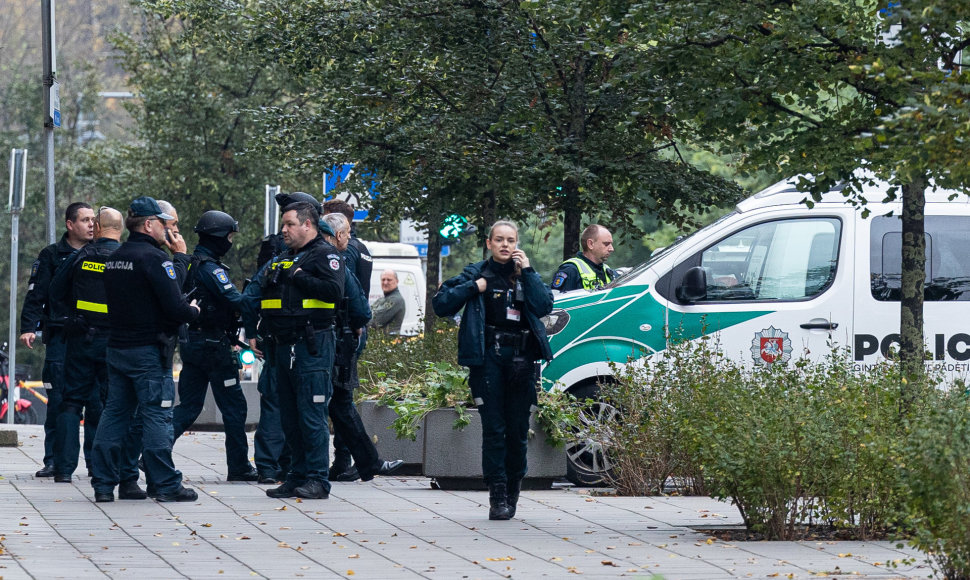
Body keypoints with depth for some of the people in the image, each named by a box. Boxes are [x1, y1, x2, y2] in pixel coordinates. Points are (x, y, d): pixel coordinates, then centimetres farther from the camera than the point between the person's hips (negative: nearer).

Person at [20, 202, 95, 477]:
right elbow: (36, 294, -1)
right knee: (58, 402, -3)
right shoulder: (51, 255, 4)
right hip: (61, 339, -2)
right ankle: (53, 461, 3)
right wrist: (28, 327, -13)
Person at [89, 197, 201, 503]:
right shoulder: (154, 258, -14)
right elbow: (174, 306, -21)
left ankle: (103, 483, 9)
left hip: (117, 348, 8)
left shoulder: (114, 258, 12)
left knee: (115, 412, 10)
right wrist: (193, 311, 2)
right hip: (149, 350, -8)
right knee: (156, 416, -4)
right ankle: (166, 484, -1)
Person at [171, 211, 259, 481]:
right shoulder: (211, 268, -16)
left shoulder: (189, 264, 12)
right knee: (234, 406, 2)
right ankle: (239, 466, 7)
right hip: (214, 344, -8)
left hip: (191, 343, 8)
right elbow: (235, 302, -22)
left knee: (188, 406, 9)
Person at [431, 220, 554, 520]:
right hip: (488, 358, -2)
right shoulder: (477, 273, 8)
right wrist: (475, 287, -6)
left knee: (518, 430, 2)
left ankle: (512, 493, 14)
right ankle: (498, 496, -6)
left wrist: (527, 271, -4)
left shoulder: (527, 275, 14)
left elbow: (544, 306, -3)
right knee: (493, 429, -7)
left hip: (522, 360, 2)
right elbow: (441, 304, 1)